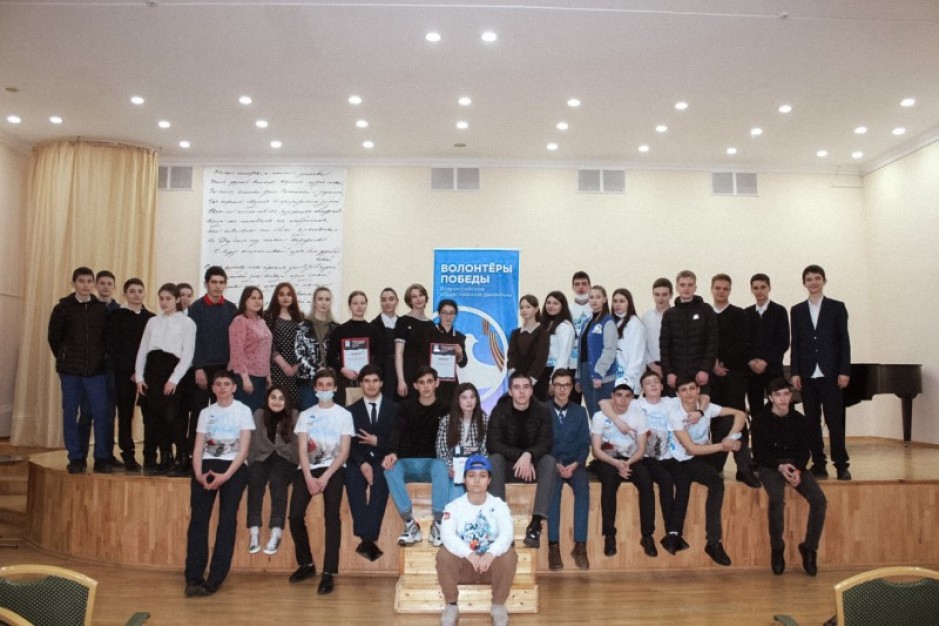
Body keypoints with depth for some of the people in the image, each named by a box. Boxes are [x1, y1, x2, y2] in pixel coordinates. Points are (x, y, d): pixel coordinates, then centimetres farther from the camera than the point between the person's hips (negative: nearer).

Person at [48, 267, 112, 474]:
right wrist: (64, 359, 11)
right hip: (70, 371, 0)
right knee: (70, 414, 4)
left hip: (96, 370, 0)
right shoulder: (63, 308, 2)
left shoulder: (102, 309, 3)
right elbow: (54, 337, 9)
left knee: (101, 413, -4)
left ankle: (102, 458, 4)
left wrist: (99, 359, 5)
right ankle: (76, 458, 13)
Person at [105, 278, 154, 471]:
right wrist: (130, 372, -10)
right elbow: (113, 349, -2)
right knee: (125, 414, 2)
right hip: (123, 374, -1)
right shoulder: (116, 317, 3)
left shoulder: (151, 318, 8)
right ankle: (128, 456, 11)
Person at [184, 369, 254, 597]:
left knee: (227, 520, -9)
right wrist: (199, 473, -9)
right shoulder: (205, 413, 16)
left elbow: (243, 449, -2)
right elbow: (198, 448, 9)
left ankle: (214, 579, -6)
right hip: (206, 466, 3)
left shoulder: (243, 411, 5)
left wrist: (226, 476, -14)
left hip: (233, 468, -2)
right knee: (198, 519, -9)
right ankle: (194, 578, -9)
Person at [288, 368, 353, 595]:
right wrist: (309, 477, -12)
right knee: (295, 515, -14)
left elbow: (344, 452, -1)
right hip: (308, 469, 2)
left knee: (331, 515, -20)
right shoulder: (305, 415, 14)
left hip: (333, 469, -2)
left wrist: (325, 477, -13)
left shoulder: (344, 415, 7)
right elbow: (302, 450, 4)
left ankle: (328, 573, -17)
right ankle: (306, 564, 8)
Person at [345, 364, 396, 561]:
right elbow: (350, 443, 2)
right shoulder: (352, 410, 12)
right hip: (359, 461, 1)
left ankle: (367, 539, -37)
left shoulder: (393, 408, 8)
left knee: (380, 481, -34)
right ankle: (368, 539, -34)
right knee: (352, 478, -31)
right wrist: (362, 464, -15)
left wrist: (377, 442, -12)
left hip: (383, 460, -1)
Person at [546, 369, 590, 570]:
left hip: (574, 463, 2)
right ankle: (553, 546, -30)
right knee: (553, 488, -33)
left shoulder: (579, 411, 12)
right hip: (551, 463, -2)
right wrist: (555, 465, -14)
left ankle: (580, 546, -26)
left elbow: (585, 444, 7)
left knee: (583, 488, -30)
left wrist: (575, 464, -11)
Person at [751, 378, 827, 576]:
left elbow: (805, 451, 4)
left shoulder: (799, 420, 4)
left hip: (795, 465, 3)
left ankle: (809, 548, 0)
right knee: (777, 500, -32)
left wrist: (798, 471, -15)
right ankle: (777, 549, -10)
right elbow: (758, 454, -4)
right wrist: (779, 466, -20)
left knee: (819, 500, -21)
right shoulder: (760, 420, -4)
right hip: (771, 466, -3)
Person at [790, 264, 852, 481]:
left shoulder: (837, 307, 4)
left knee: (834, 420, -3)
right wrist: (794, 372, 0)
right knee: (812, 422, 5)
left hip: (830, 373, -2)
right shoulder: (797, 310, 10)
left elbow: (844, 341, 1)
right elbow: (795, 343, 7)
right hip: (807, 374, 2)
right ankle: (818, 465, 10)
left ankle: (841, 465, 5)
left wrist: (844, 371, -6)